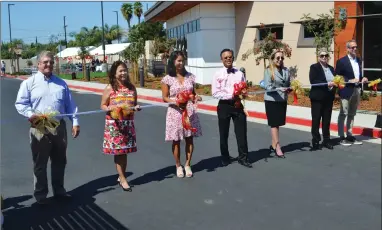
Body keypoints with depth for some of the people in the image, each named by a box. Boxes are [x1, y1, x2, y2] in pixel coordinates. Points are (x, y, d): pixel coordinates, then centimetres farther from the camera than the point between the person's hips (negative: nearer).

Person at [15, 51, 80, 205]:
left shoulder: (61, 83, 12)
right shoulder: (29, 83, 0)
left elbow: (70, 105, 12)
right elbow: (20, 104, -3)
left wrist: (75, 122, 4)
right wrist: (30, 114, -21)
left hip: (59, 127, 4)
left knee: (59, 162, 14)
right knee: (40, 164, 7)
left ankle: (59, 190, 28)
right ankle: (40, 194, 20)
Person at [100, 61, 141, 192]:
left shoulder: (131, 87, 7)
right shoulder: (110, 88, -5)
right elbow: (103, 106, -1)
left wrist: (136, 107, -6)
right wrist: (112, 108, -20)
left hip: (128, 123, 4)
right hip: (114, 123, -4)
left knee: (125, 151, 9)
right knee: (118, 151, 0)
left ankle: (121, 177, 24)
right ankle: (123, 179, 10)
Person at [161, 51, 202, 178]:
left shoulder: (190, 77, 6)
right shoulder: (167, 79, -4)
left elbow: (193, 93, 13)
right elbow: (165, 98, -3)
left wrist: (197, 97, -9)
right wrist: (175, 102, -21)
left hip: (189, 111, 3)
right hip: (175, 112, -3)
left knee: (189, 139, 6)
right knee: (176, 141, 5)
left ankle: (187, 165, 21)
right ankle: (178, 166, 21)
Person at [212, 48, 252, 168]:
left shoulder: (240, 74, 5)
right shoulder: (218, 74, -4)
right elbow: (215, 93, -10)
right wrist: (231, 96, -17)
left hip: (238, 105, 2)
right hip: (224, 105, -2)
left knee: (241, 132, 3)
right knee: (224, 133, 9)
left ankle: (243, 157, 15)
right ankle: (225, 158, 25)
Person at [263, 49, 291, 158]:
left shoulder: (286, 70, 7)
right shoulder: (268, 70, -8)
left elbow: (288, 84, 11)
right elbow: (267, 86, -14)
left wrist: (289, 89, -10)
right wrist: (279, 89, -27)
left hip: (283, 100, 5)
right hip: (271, 100, -5)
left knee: (277, 123, 11)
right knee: (274, 124, -3)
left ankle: (273, 146, 22)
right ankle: (278, 148, -2)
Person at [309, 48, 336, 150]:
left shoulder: (331, 68, 15)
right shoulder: (314, 67, -4)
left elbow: (334, 81, 20)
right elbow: (313, 81, -15)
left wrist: (335, 83, -3)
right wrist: (327, 84, -21)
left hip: (329, 98, 6)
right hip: (317, 98, -5)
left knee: (327, 120, 10)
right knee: (316, 120, 1)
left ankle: (326, 140, 18)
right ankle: (315, 141, 7)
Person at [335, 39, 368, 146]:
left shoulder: (358, 60, 13)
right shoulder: (341, 61, -7)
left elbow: (358, 74, 21)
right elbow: (337, 77, -10)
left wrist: (362, 79, 0)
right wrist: (350, 81, -19)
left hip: (357, 90, 7)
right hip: (347, 90, -7)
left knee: (352, 114, 13)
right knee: (343, 114, -2)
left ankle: (349, 135, 21)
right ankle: (342, 137, 3)